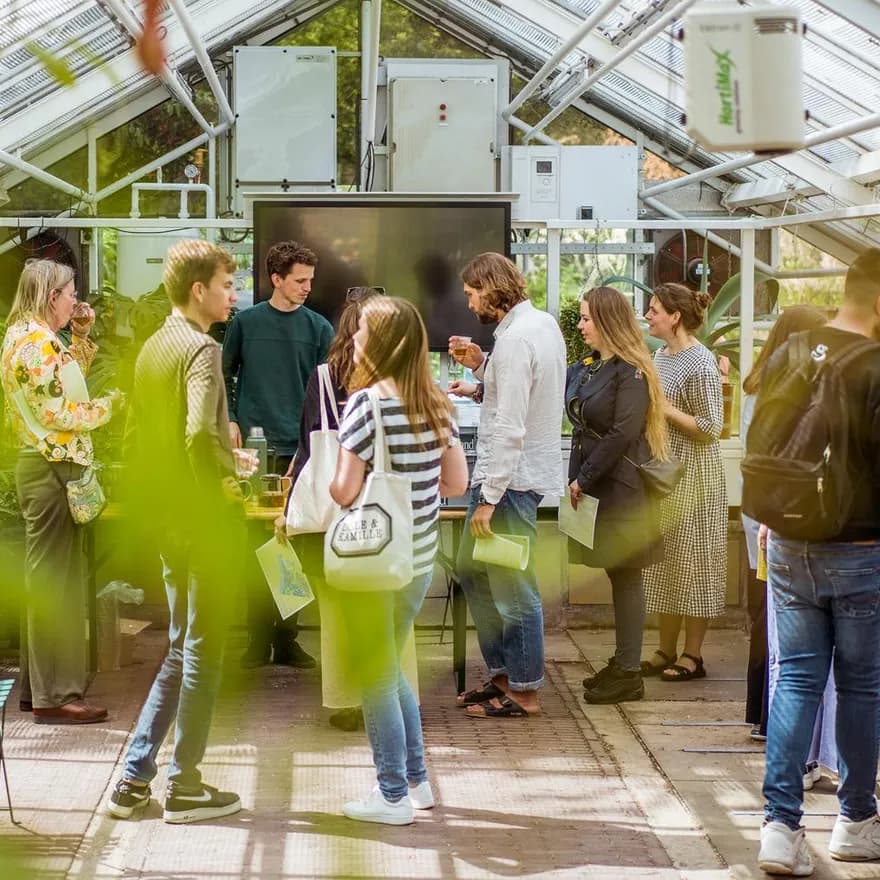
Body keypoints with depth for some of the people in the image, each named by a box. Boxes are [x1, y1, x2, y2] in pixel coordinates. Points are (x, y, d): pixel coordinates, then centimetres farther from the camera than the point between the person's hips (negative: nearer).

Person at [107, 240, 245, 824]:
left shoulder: (153, 348, 12)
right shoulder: (201, 349, -16)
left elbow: (135, 434, 16)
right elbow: (201, 435, -29)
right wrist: (227, 485, -14)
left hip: (167, 519, 9)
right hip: (206, 521, -9)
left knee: (180, 651, 17)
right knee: (203, 653, 2)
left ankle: (135, 778, 17)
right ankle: (185, 788, 8)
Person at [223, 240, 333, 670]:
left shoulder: (318, 328, 4)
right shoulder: (247, 322, 4)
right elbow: (226, 374, 11)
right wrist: (230, 420, -1)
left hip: (299, 447, 0)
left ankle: (286, 637, 11)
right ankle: (259, 636, 8)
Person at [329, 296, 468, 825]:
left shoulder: (367, 402, -17)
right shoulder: (435, 403, 3)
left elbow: (344, 491, -19)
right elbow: (457, 483, 6)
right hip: (421, 558, 7)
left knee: (376, 678, 5)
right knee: (392, 669, 22)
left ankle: (394, 796, 10)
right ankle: (416, 780, 27)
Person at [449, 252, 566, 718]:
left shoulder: (515, 339, -20)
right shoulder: (542, 322, 10)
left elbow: (509, 427, -23)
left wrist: (489, 498, -22)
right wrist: (481, 367, 6)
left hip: (512, 477, -10)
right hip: (519, 472, 10)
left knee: (512, 587, -1)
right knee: (472, 569, 19)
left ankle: (524, 691, 9)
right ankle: (502, 671, 28)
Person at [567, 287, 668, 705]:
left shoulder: (631, 373, -12)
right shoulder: (584, 368, 13)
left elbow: (621, 434, -18)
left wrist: (584, 479, -15)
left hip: (621, 489, -7)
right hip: (591, 487, 7)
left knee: (625, 576, -2)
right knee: (616, 575, 13)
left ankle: (628, 674, 3)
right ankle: (621, 664, 20)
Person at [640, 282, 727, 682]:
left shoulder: (700, 364, -16)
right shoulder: (661, 355, 10)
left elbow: (711, 427, -18)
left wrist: (663, 408, -19)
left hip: (692, 478, -9)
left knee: (691, 563, -1)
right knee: (665, 564, 12)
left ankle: (692, 656, 6)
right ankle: (667, 651, 19)